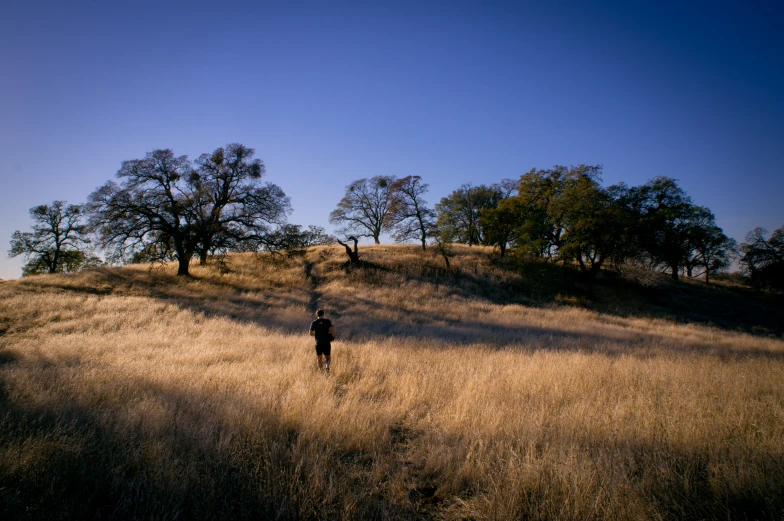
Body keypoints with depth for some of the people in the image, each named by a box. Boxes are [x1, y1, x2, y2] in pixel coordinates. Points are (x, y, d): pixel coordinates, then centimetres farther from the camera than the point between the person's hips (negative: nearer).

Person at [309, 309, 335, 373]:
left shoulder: (314, 322, 3)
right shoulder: (327, 321, -2)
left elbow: (311, 333, 6)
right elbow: (332, 330, -12)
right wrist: (333, 337, 5)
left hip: (318, 343, 1)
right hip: (327, 343, -1)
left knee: (319, 358, 15)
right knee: (327, 357, 7)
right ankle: (327, 368, -18)